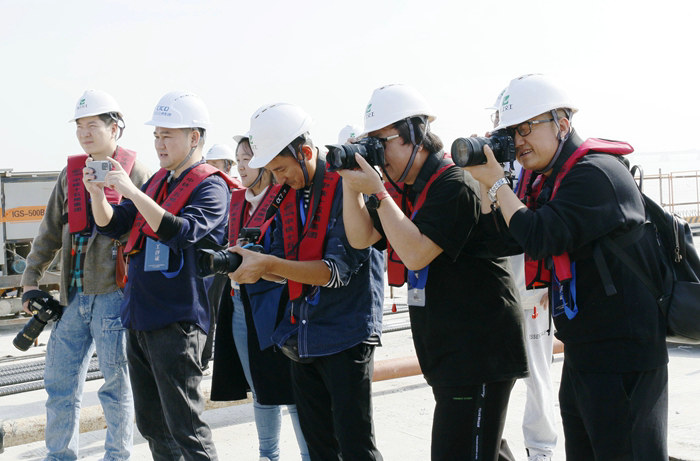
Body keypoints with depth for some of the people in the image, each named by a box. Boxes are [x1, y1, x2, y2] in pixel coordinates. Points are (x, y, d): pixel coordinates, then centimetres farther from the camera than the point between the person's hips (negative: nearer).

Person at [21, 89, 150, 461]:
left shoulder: (135, 174, -3)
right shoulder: (71, 174, 14)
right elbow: (50, 231, 19)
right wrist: (31, 277, 15)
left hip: (115, 294, -6)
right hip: (74, 294, 6)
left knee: (116, 384, 3)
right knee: (59, 382, 10)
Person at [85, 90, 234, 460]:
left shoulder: (211, 187, -9)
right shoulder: (158, 180, 14)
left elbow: (182, 232, -26)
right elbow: (112, 225, 15)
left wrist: (131, 190, -28)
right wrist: (97, 194, -5)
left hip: (176, 322, -8)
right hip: (139, 318, 8)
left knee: (185, 429, -5)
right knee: (151, 426, 16)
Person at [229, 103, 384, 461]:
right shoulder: (288, 196, 11)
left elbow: (338, 269, -20)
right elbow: (283, 270, 12)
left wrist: (269, 265, -26)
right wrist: (248, 263, -9)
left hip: (345, 333, -7)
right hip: (302, 335, 7)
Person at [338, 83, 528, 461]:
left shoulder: (454, 186, -17)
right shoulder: (403, 190, 11)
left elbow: (416, 254, -24)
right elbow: (361, 238, 9)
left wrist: (377, 192, -22)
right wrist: (351, 184, -2)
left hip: (478, 351, -9)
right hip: (444, 351, 9)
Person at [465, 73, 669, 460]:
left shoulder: (595, 174, -18)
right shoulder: (548, 178, 12)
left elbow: (540, 238, -26)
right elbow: (510, 238, 14)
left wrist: (497, 184, -15)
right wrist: (491, 185, 3)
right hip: (583, 355, 10)